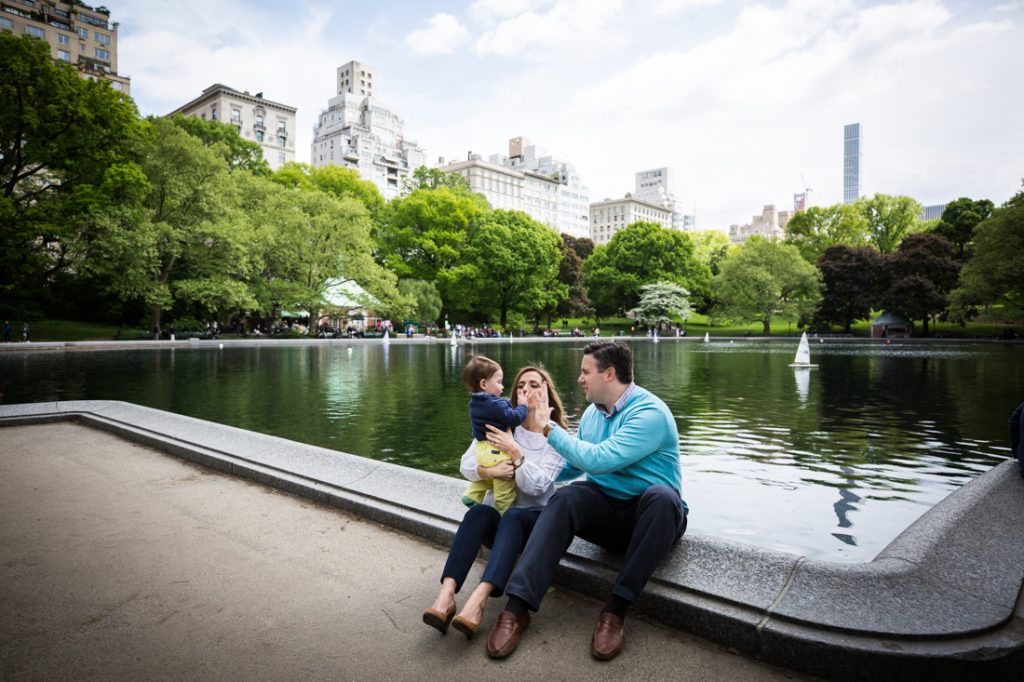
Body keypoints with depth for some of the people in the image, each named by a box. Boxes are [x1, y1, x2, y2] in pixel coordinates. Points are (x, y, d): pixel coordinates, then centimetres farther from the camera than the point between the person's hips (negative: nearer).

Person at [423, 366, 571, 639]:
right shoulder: (502, 425, 5)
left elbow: (536, 486, -13)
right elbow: (466, 465, -4)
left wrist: (515, 450, -21)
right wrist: (490, 471, -24)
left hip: (534, 518, -2)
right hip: (497, 517, 2)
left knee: (513, 517, -35)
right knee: (479, 511, -32)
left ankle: (478, 601, -48)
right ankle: (446, 595, -43)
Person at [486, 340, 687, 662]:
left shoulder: (650, 413, -19)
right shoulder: (592, 413, 6)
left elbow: (596, 460, -28)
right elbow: (573, 463, 21)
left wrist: (550, 428, -18)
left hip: (654, 515, -5)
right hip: (607, 510, 5)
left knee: (661, 496, -38)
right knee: (566, 498, -24)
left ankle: (617, 607, -29)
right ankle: (518, 606, -32)